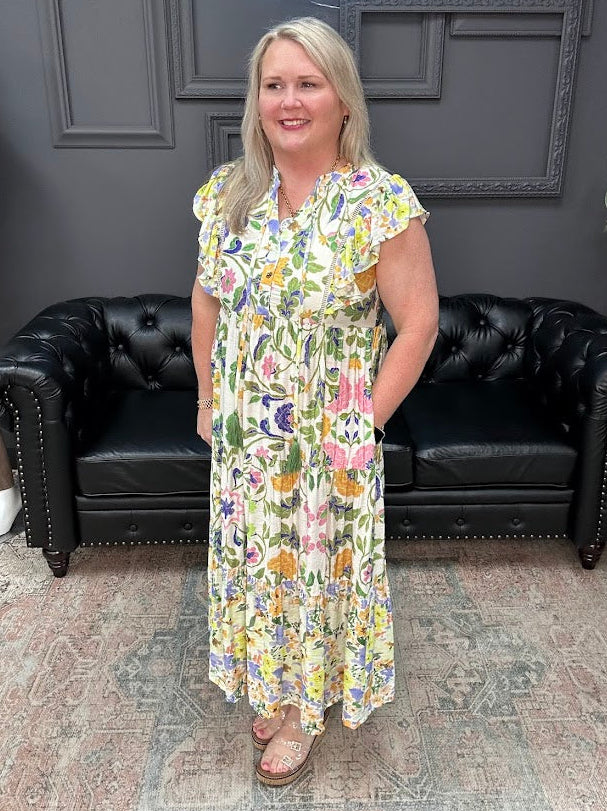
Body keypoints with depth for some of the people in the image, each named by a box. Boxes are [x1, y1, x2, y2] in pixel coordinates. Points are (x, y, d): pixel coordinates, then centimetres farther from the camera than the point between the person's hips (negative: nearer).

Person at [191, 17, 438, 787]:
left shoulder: (383, 200, -15)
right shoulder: (228, 191, 0)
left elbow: (418, 323, -12)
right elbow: (208, 298, 9)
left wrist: (366, 425, -12)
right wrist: (207, 399, 9)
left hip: (327, 440, -4)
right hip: (243, 434, 5)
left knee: (317, 566, 13)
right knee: (255, 559, 19)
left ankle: (308, 703, 40)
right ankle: (272, 684, 47)